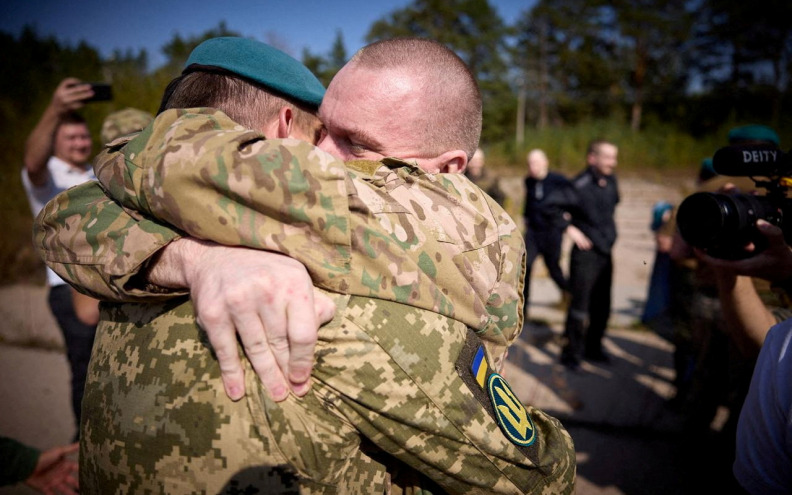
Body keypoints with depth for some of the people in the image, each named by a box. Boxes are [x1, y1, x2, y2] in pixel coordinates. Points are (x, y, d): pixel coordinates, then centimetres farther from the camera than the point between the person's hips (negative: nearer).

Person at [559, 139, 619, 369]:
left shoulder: (611, 181, 5)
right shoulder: (579, 186, -18)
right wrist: (571, 230, -19)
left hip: (606, 253, 7)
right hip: (586, 253, -7)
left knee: (601, 306, 15)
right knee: (580, 306, -2)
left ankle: (593, 348, 31)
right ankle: (571, 352, 12)